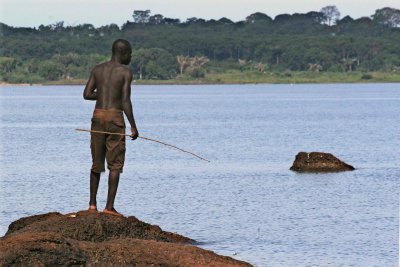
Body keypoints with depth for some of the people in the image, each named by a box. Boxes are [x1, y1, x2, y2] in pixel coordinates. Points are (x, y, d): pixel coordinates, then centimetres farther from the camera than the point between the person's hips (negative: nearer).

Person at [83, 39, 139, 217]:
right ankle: (109, 206, -7)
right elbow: (126, 101, -13)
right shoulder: (125, 72, -6)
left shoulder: (97, 69, 9)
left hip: (98, 116, 5)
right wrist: (133, 126, -9)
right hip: (115, 117, -5)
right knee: (115, 165, -1)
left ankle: (92, 204, 16)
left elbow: (87, 94, 6)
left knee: (97, 163, 15)